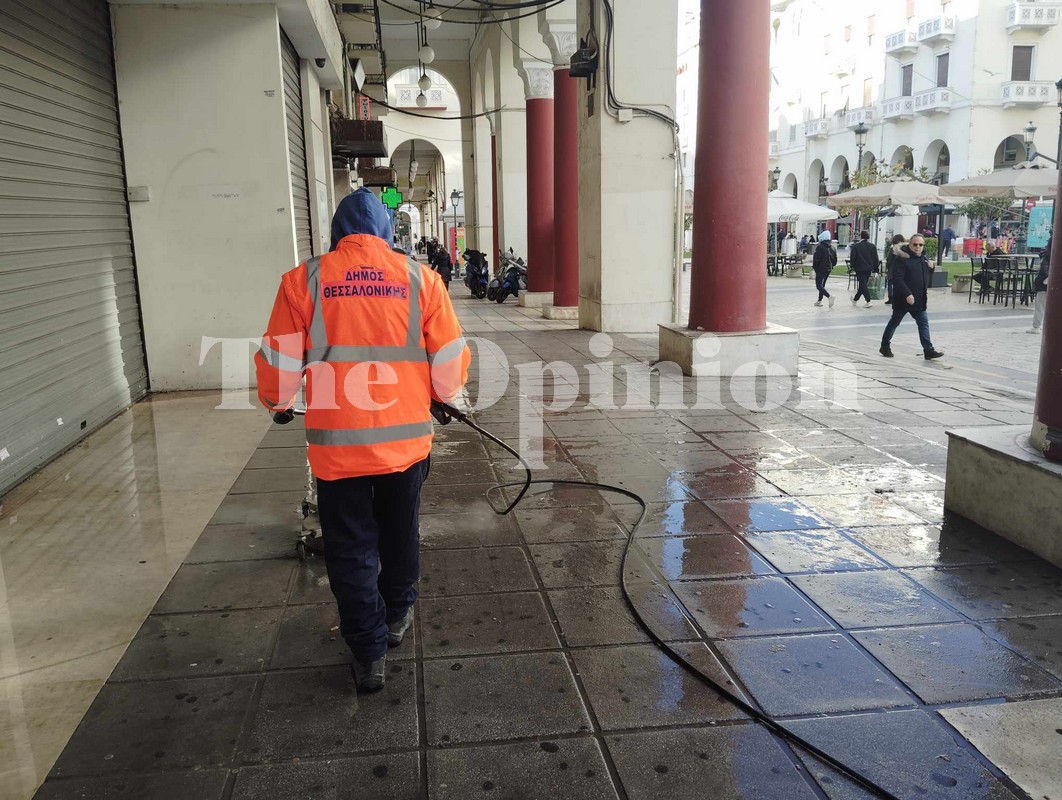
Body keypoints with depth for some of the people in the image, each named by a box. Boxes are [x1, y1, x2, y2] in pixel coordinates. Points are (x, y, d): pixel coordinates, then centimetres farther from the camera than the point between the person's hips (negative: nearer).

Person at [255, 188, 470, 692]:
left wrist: (278, 403, 21)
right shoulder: (418, 277, -1)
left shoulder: (305, 280, -3)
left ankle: (369, 655, 17)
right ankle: (397, 616, 41)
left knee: (350, 549, 11)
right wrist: (442, 398, 21)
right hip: (406, 437, 2)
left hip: (337, 442, -1)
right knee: (400, 532, 23)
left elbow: (278, 361, 0)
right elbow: (450, 359, 1)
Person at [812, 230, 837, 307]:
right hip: (828, 269, 8)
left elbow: (816, 259, -17)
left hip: (821, 269, -8)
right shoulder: (832, 248, 9)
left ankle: (829, 297, -27)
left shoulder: (820, 247, -15)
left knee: (819, 285, -8)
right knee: (822, 284, 19)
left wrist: (814, 266, -2)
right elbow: (835, 260, 12)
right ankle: (819, 300, 24)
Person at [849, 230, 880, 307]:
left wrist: (853, 267, 5)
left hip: (860, 268, -5)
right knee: (863, 284, 15)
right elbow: (876, 259, 6)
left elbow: (853, 258, -7)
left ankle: (868, 301, -14)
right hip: (869, 268, 5)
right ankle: (855, 299, 29)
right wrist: (875, 269, 12)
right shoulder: (872, 246, 5)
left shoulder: (856, 246, -8)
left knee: (863, 284, -4)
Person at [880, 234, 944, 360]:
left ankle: (928, 350, 2)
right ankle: (885, 346, 22)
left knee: (923, 323, 2)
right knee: (894, 322, 7)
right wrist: (907, 294, -28)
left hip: (919, 300, 7)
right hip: (903, 299, -7)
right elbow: (897, 279, -22)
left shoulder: (923, 258, 10)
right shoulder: (902, 259, -14)